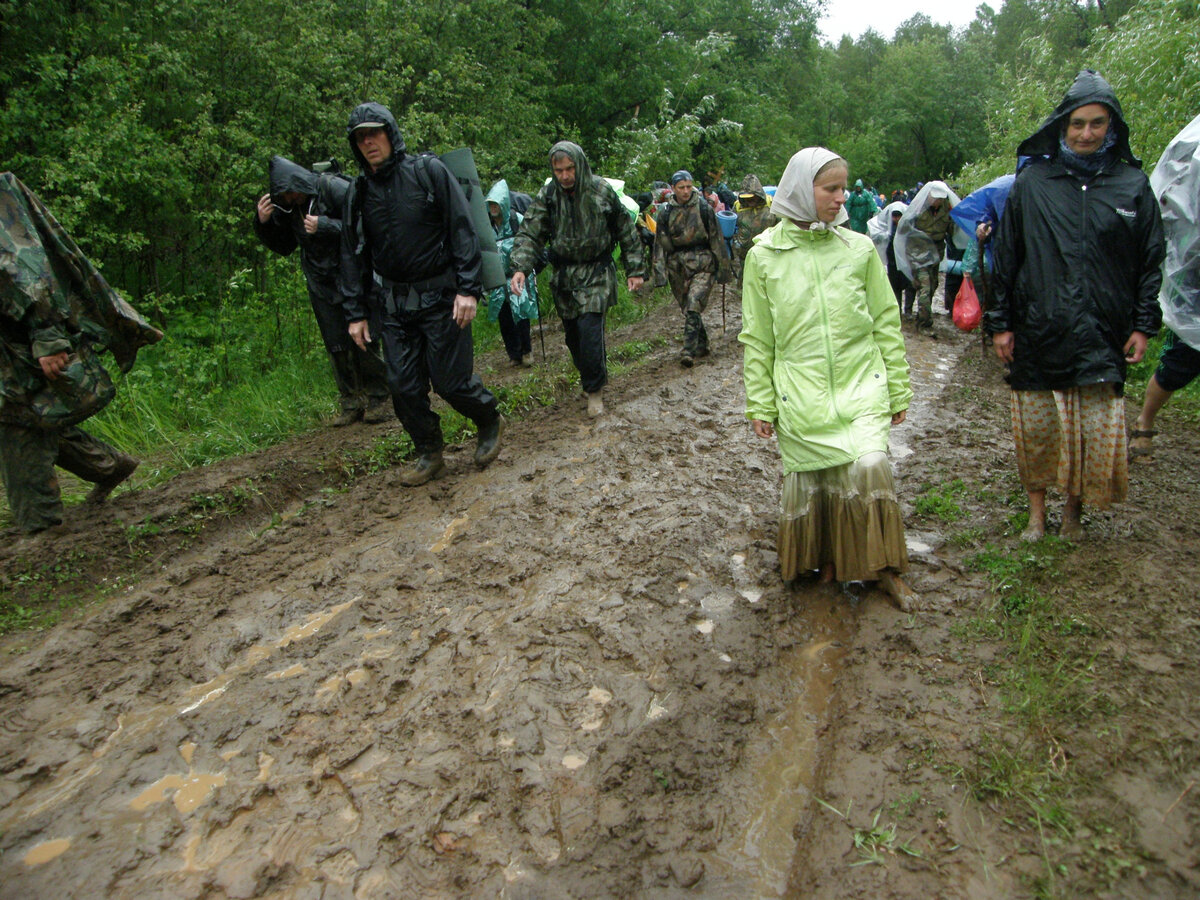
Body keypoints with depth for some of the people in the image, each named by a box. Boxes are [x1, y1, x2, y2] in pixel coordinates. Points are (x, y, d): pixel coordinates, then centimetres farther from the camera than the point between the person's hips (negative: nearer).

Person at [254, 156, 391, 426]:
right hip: (321, 283, 6)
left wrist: (324, 226, -23)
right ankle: (351, 404, 14)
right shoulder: (286, 207, 6)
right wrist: (264, 222, -1)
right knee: (336, 345, 6)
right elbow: (283, 246, 16)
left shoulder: (334, 188, -11)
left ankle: (379, 399, 7)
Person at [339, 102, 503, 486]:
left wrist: (468, 288, -16)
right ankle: (429, 454, 21)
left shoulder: (429, 172, -4)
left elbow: (463, 230, -8)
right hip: (392, 305, 5)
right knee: (404, 385, 2)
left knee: (451, 380, -3)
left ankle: (490, 421, 27)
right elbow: (353, 256, 13)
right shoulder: (358, 193, 10)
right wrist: (356, 312, 8)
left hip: (441, 297, -4)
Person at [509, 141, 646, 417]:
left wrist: (635, 270, 1)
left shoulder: (602, 191, -6)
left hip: (596, 272, -3)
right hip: (564, 274, 3)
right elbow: (529, 234, -6)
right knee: (572, 333, 6)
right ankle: (589, 376, 28)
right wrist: (520, 268, -22)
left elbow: (626, 232, 2)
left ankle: (595, 390, -2)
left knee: (590, 328, -16)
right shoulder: (547, 195, -2)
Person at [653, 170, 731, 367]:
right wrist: (660, 272, 0)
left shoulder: (704, 209, 1)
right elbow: (660, 245, 8)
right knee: (687, 309, 10)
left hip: (702, 264, -3)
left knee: (694, 306, -18)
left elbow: (717, 240, 5)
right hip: (678, 266, 3)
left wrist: (723, 269, 5)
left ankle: (689, 350, -20)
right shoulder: (666, 214, 7)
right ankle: (701, 345, 26)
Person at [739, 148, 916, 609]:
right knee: (809, 480, 6)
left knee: (869, 468, -11)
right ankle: (825, 560, 31)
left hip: (861, 386, 1)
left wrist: (898, 390, 10)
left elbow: (886, 324, 9)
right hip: (800, 394, 0)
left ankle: (883, 568, 10)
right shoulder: (764, 256, -1)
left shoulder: (860, 248, 3)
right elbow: (756, 338, 4)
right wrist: (760, 403, 4)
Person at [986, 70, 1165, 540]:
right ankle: (1036, 513, 21)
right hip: (1038, 333, 0)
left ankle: (1075, 510, 23)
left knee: (1097, 430, 3)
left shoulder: (1133, 185, 6)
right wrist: (1000, 321, 1)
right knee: (1036, 428, 5)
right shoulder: (1031, 182, 4)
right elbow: (1006, 256, 5)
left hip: (1102, 336, 1)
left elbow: (1150, 261, 9)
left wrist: (1143, 324, 3)